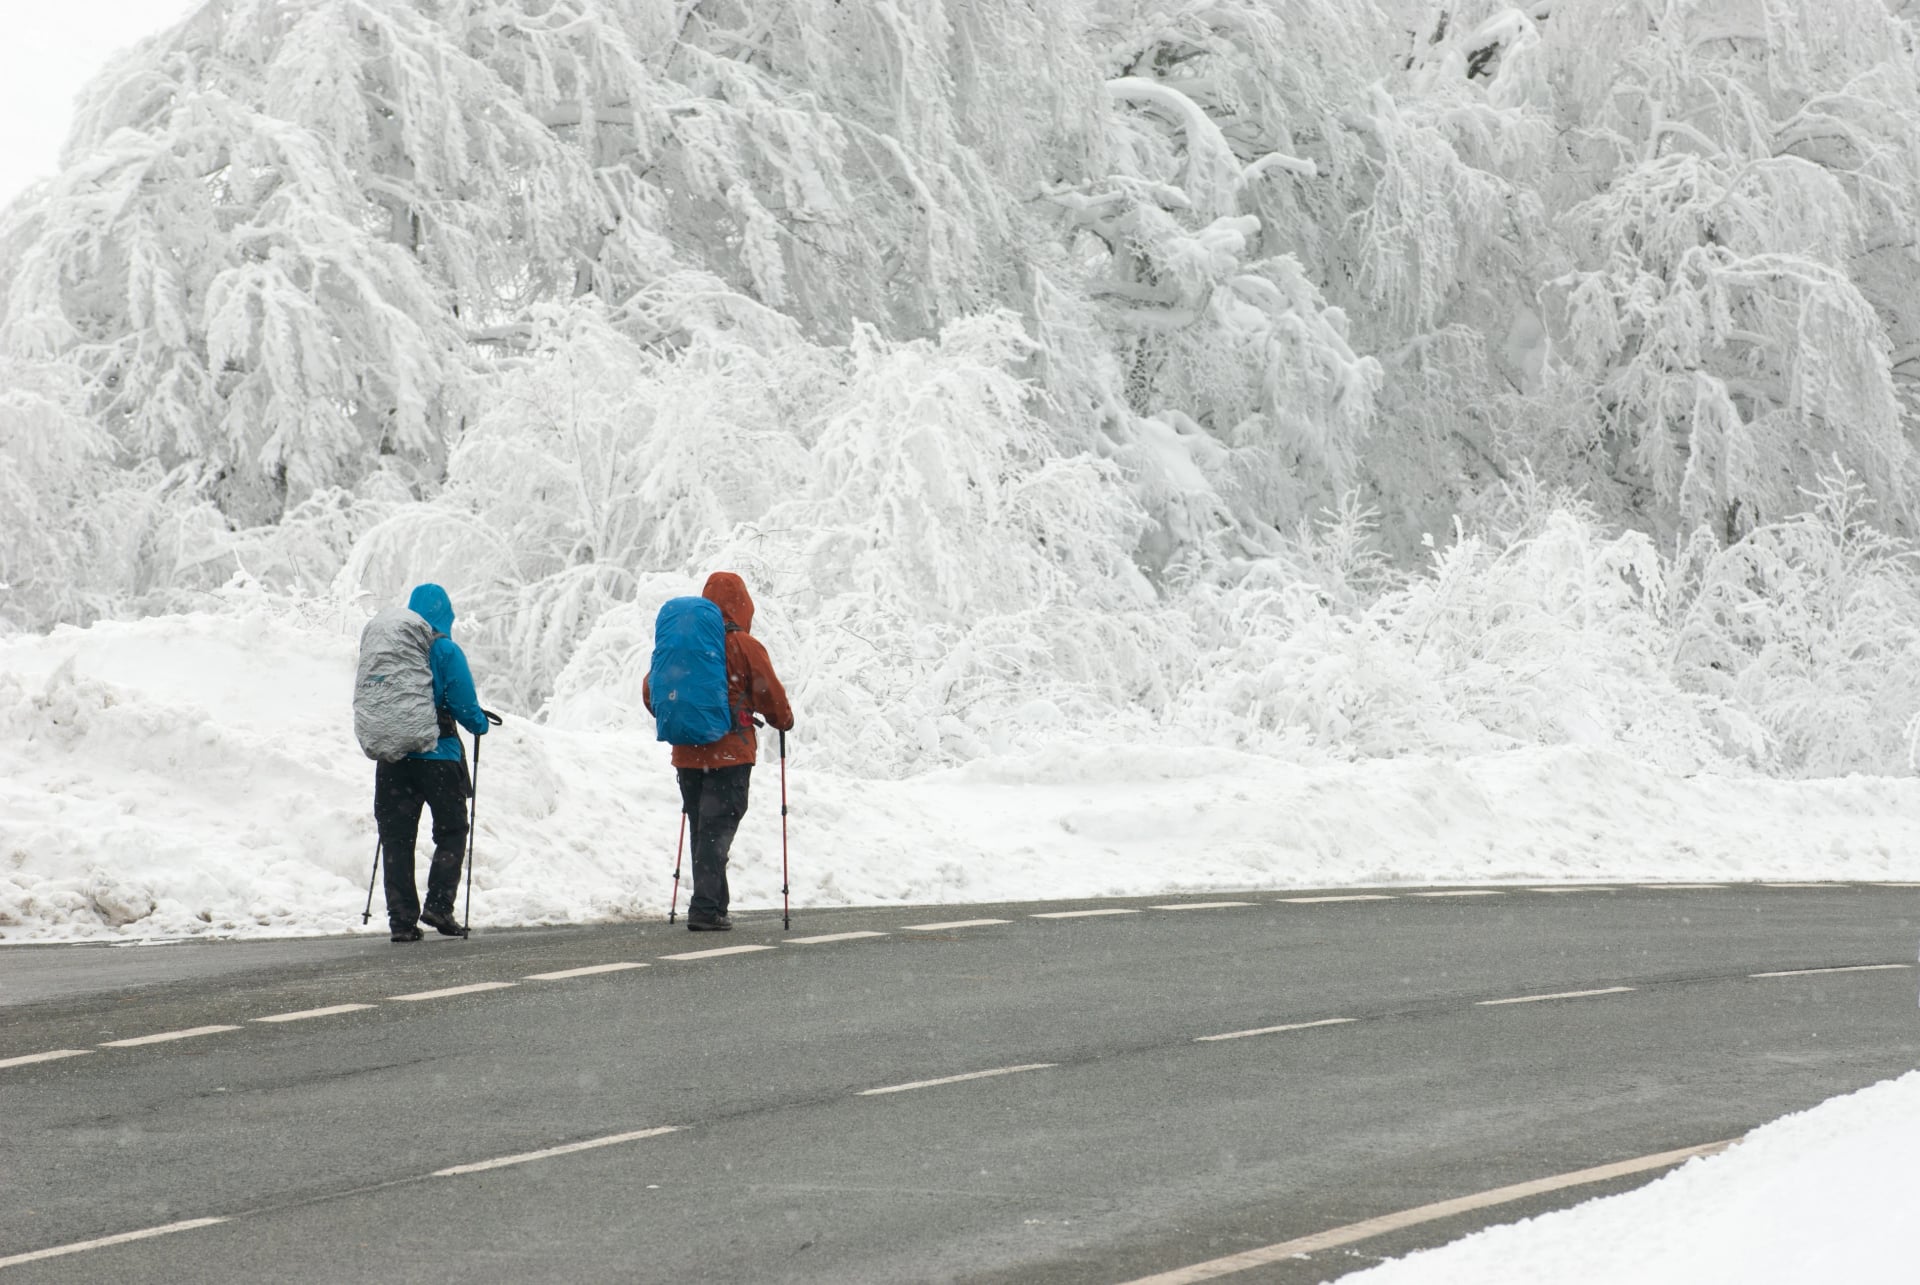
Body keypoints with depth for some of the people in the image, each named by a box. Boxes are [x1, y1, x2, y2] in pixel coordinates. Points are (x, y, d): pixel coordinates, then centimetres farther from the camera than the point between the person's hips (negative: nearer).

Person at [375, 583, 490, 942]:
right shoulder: (445, 651, -8)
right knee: (451, 832, 9)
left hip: (393, 758, 4)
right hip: (438, 755, -4)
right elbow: (464, 704, -9)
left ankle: (402, 918, 3)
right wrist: (480, 724, 11)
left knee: (397, 838, 7)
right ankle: (438, 906, -4)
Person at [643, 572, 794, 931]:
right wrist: (784, 721, 17)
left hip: (687, 753, 5)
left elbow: (650, 689, 10)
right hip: (730, 752, -5)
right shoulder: (743, 645, -7)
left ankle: (714, 907, 14)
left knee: (701, 830, 13)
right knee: (717, 830, -6)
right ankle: (704, 909, -15)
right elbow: (770, 693, -3)